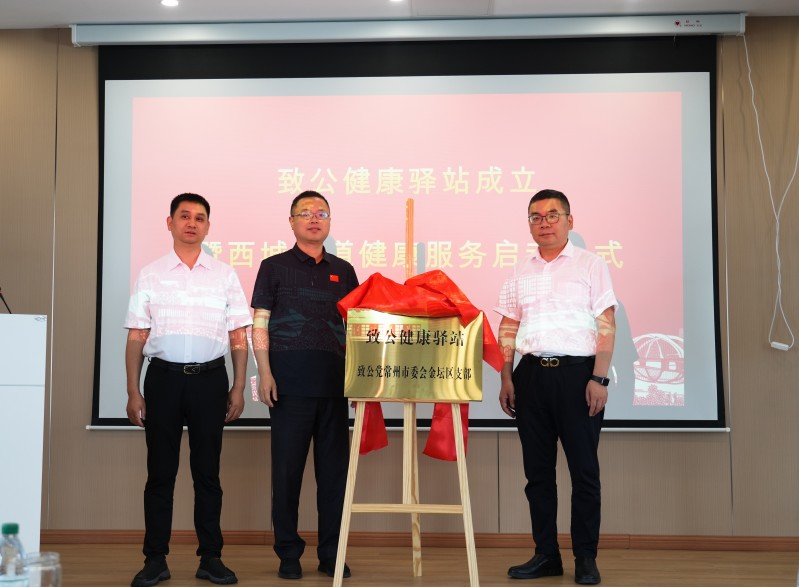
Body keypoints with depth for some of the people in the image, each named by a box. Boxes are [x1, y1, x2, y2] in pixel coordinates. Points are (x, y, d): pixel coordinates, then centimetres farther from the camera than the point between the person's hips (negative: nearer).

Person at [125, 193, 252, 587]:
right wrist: (133, 392, -1)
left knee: (207, 472, 6)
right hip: (164, 377, 0)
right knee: (160, 472, 4)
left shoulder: (225, 276, 7)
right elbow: (136, 338, 5)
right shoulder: (150, 275, 7)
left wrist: (238, 389, 1)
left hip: (210, 379, 0)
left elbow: (238, 337, 7)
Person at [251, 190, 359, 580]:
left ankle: (332, 554, 15)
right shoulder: (274, 267, 6)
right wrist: (265, 373, -9)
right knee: (288, 466, 2)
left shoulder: (343, 271, 15)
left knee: (334, 465, 5)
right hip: (290, 379, -3)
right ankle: (288, 554, 12)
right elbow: (260, 325, 1)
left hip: (334, 380, 3)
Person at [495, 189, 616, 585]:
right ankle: (546, 554, 17)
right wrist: (506, 379, 5)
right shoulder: (521, 273, 14)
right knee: (538, 469, 8)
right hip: (531, 374, 4)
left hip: (577, 371, -4)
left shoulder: (590, 265, 1)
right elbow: (507, 329, 14)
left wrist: (598, 378, -12)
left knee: (584, 469, 0)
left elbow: (606, 325, -4)